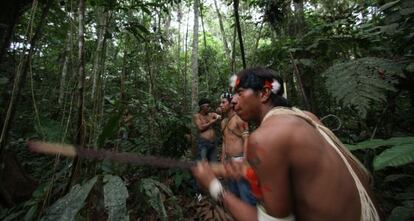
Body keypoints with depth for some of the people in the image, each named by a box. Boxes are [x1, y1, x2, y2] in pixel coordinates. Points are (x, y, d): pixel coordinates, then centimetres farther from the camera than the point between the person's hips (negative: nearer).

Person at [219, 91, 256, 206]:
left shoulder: (239, 118, -8)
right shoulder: (223, 122, 15)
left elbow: (246, 140, -13)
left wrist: (244, 160, -20)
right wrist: (222, 160, 16)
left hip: (239, 159, -8)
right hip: (228, 160, 8)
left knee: (245, 192, -4)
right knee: (233, 191, 18)